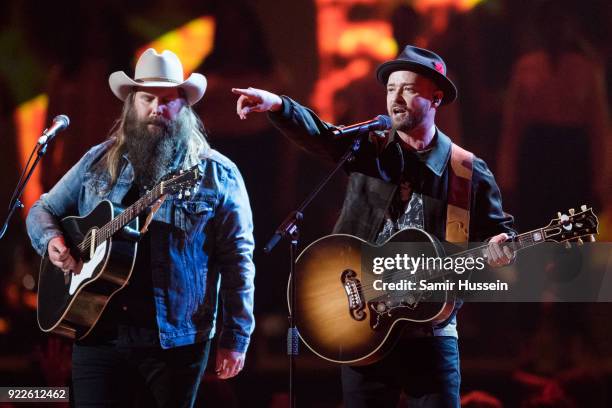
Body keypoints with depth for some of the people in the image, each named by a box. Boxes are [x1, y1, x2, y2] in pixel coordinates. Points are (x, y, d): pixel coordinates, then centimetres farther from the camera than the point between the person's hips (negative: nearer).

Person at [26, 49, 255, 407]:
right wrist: (51, 240, -5)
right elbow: (43, 211, 19)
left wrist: (236, 338, -10)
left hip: (178, 340, -2)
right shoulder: (99, 162, 9)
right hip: (99, 334, 2)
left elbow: (237, 259, -4)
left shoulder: (217, 175, -1)